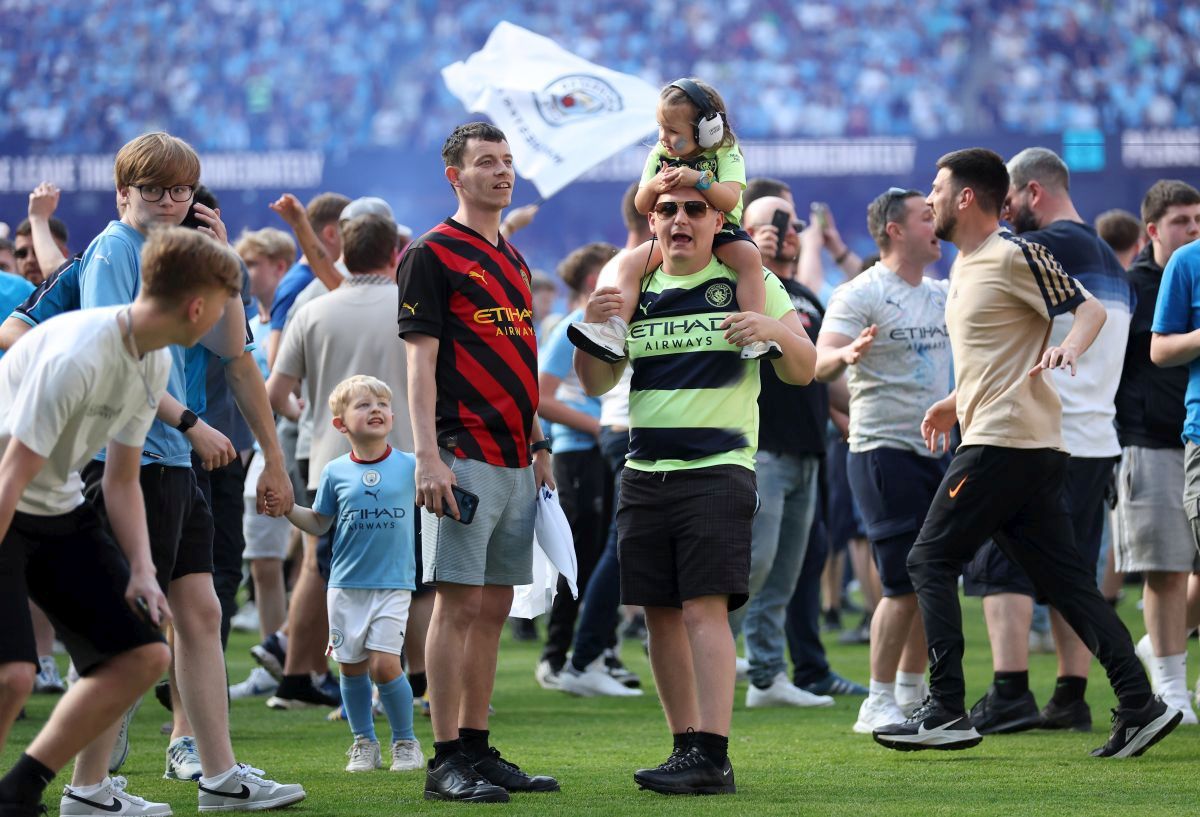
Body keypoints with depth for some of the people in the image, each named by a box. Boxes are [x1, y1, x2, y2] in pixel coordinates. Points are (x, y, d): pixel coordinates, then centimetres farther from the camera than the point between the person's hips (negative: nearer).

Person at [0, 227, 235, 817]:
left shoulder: (156, 362, 3)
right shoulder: (76, 357, -27)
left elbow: (121, 479, 9)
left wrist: (141, 570, -2)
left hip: (61, 512, 9)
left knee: (143, 654, 5)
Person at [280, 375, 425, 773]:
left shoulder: (409, 466, 0)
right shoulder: (335, 472, 3)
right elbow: (318, 524, 11)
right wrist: (286, 507, -4)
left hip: (393, 583, -2)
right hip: (346, 585, 2)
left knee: (384, 665, -11)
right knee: (351, 666, 5)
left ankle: (405, 741, 8)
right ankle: (364, 743, 22)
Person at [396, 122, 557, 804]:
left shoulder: (514, 261, 19)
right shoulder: (432, 256, -5)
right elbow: (421, 361, -11)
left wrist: (539, 446, 18)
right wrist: (428, 457, -18)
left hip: (516, 460, 8)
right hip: (465, 459, -8)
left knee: (494, 608, 9)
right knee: (460, 603, -9)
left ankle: (479, 749, 13)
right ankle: (448, 759, -7)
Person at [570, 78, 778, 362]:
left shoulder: (724, 154, -8)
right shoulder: (659, 155, 3)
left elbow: (729, 200, -21)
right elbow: (642, 207, 4)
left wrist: (699, 179, -36)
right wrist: (652, 187, -19)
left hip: (720, 231, -4)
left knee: (749, 256, -33)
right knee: (631, 263, -18)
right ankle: (614, 332, -28)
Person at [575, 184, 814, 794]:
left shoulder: (751, 282, 2)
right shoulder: (634, 288, 12)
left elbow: (803, 371, 0)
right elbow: (596, 384, 11)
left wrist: (777, 331, -21)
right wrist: (591, 327, -9)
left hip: (718, 471, -5)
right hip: (644, 475, 5)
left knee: (705, 609, -15)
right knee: (662, 615, 5)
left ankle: (712, 756, -20)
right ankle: (687, 745, 14)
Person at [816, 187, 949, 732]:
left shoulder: (942, 295, 12)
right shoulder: (860, 295, -11)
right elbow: (821, 364, -22)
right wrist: (849, 353, -43)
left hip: (935, 450, 8)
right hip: (884, 452, -8)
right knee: (906, 583, -12)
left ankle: (912, 693, 22)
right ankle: (878, 704, -6)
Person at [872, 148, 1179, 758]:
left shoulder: (1016, 255, -8)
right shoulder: (964, 266, 21)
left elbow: (1089, 309, -13)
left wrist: (1069, 349, -31)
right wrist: (955, 404, 29)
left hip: (1004, 442, -10)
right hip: (1033, 449, 10)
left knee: (931, 560, -6)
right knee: (1064, 577, 5)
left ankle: (946, 712, -8)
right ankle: (1139, 704, -1)